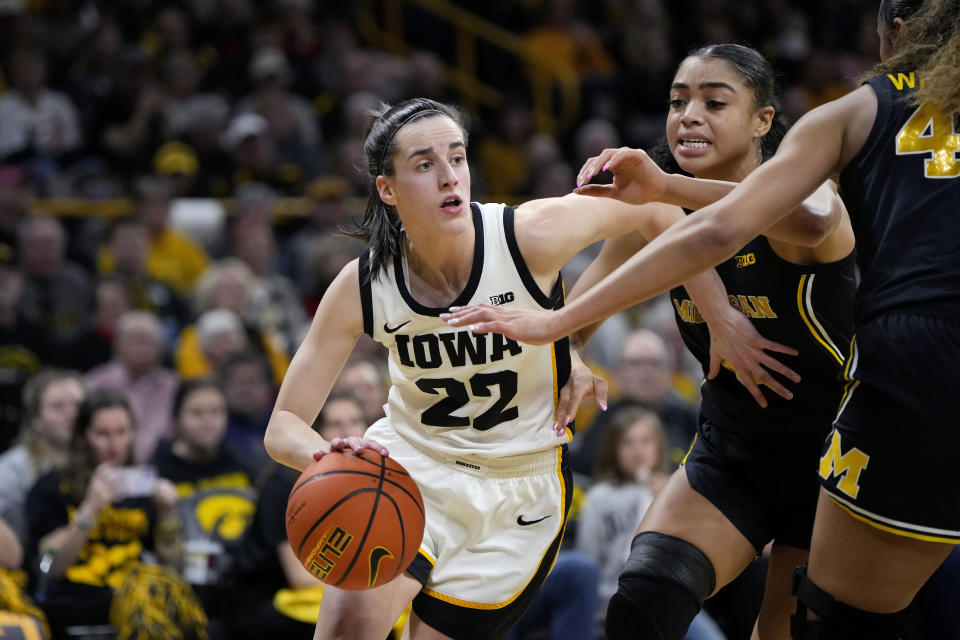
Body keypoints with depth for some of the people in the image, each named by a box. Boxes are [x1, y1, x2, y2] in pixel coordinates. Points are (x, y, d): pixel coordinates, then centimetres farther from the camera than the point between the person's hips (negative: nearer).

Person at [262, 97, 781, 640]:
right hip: (408, 469, 0)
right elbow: (284, 427, -13)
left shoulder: (530, 236, -22)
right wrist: (328, 457, -36)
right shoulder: (363, 286, -16)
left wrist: (720, 314, -6)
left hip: (519, 489, 0)